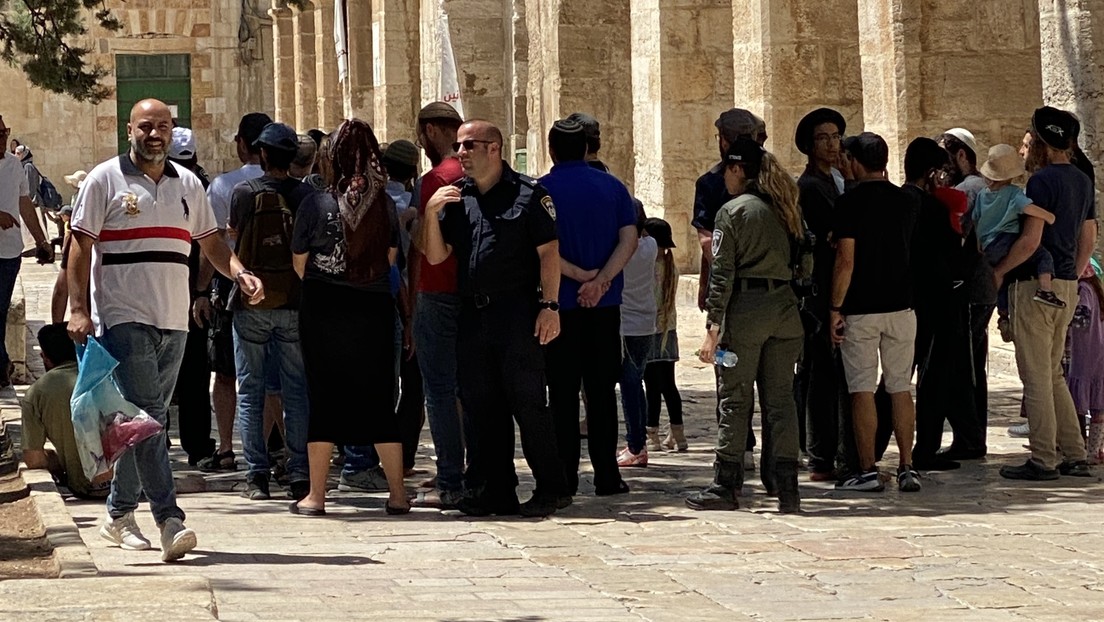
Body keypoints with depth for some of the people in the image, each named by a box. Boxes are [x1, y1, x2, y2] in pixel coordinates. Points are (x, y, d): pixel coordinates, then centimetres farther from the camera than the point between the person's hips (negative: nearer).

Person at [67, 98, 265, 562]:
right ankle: (170, 521, -21)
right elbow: (81, 247, -2)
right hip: (124, 318, -6)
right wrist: (78, 309, -11)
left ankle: (119, 515, 21)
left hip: (174, 320, 6)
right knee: (147, 418, -14)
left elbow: (212, 244, 20)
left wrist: (240, 273, -1)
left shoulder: (187, 185, 15)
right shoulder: (105, 180, 1)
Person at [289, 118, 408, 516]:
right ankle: (397, 493, 10)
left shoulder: (316, 204, -8)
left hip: (323, 310, -2)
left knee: (324, 399, 3)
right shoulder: (384, 205, -1)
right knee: (379, 401, 9)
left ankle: (316, 495, 4)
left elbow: (299, 263, 2)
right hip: (374, 309, 2)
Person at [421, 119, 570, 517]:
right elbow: (435, 256, 9)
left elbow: (549, 252, -5)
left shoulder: (527, 194, -1)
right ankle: (497, 491, 13)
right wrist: (431, 211, -6)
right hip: (473, 315, 6)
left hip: (518, 312, -6)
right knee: (481, 404, 7)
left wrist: (550, 305, -13)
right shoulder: (456, 198, 14)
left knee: (527, 401, -7)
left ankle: (551, 487, 0)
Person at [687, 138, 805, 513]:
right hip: (784, 305, 5)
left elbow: (722, 273, -10)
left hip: (746, 304, -5)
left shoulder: (733, 211, -5)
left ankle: (726, 486, 4)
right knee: (780, 399, 6)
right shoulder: (785, 210, 14)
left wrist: (713, 327, -11)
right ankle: (787, 489, 3)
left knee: (734, 400, 1)